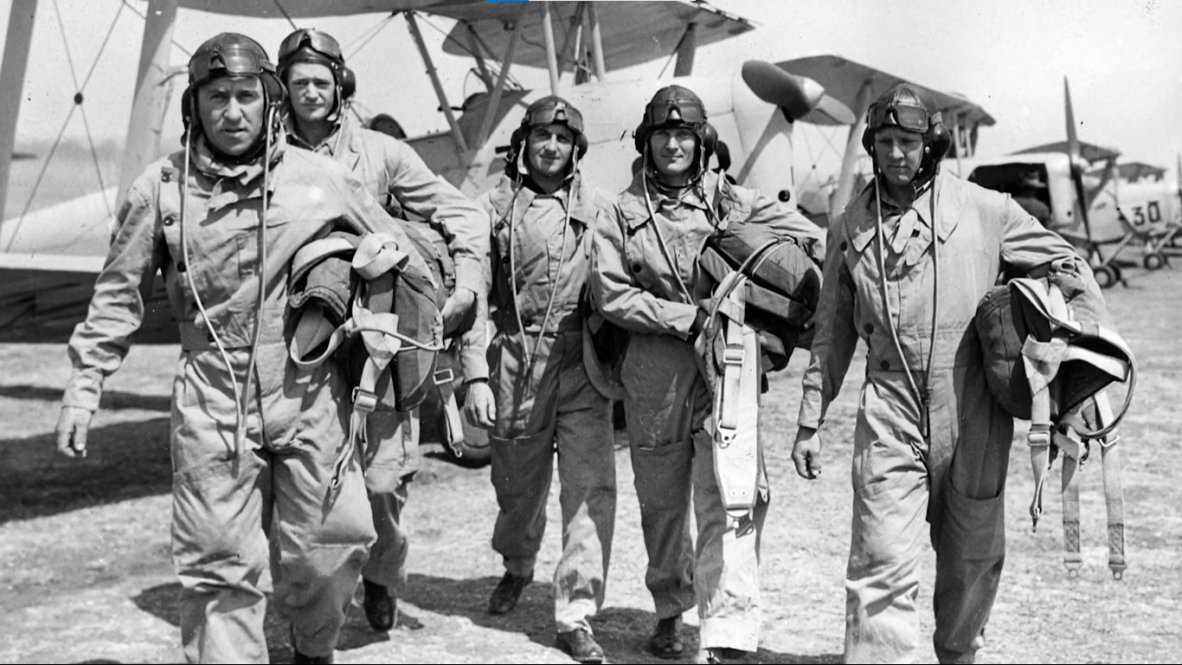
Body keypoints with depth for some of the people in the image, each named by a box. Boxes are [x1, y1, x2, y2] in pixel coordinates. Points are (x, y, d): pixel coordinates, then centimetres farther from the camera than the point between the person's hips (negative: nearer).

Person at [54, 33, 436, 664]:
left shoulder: (320, 179, -1)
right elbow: (118, 294, 7)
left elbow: (398, 256, 11)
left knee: (330, 551, 6)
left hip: (311, 398, 1)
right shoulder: (162, 187, -1)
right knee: (220, 564, 0)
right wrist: (83, 387, 3)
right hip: (211, 405, 0)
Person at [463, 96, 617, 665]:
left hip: (583, 365, 0)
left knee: (591, 487, -9)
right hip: (517, 362, 0)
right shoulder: (495, 206, 3)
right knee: (518, 483, 15)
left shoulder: (598, 208, 6)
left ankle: (576, 613, -3)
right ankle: (516, 567, 44)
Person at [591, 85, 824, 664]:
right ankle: (669, 610, 34)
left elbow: (814, 243, 11)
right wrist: (687, 317, -10)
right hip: (654, 372, 2)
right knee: (661, 503, 13)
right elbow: (609, 292, -2)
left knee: (726, 500, -14)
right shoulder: (625, 213, 8)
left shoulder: (734, 203, 7)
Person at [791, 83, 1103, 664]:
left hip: (972, 413, 0)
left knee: (972, 559, 13)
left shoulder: (984, 209, 1)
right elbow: (832, 332, 14)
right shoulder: (850, 226, 7)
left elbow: (1066, 264, 10)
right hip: (889, 416, 0)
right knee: (882, 564, -10)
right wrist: (810, 422, 13)